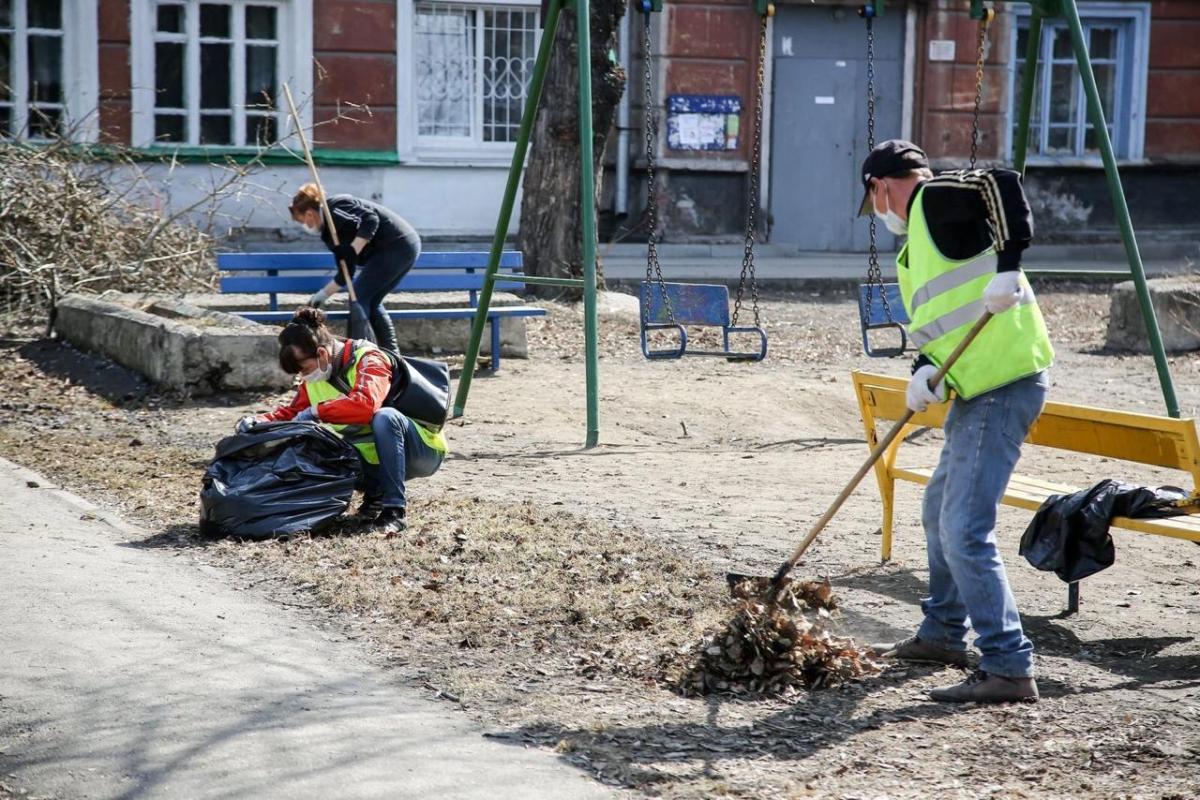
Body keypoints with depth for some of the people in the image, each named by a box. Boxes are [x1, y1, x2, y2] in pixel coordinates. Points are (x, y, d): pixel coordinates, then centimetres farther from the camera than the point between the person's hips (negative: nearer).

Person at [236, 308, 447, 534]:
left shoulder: (369, 359, -21)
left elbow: (365, 404, -39)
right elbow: (292, 413, 6)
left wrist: (317, 411, -33)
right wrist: (258, 422, -12)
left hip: (423, 450, -6)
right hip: (376, 456, 6)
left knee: (384, 417, -38)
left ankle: (395, 509, -30)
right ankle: (375, 492, 2)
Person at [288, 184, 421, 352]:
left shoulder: (334, 210, -7)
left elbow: (371, 219, -19)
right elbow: (345, 273, 19)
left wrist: (352, 251, -22)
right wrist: (323, 294, 19)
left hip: (395, 246, -10)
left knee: (358, 298, -5)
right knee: (371, 302, 15)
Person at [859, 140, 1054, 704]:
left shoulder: (936, 199, -6)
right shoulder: (916, 249, 22)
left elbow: (1003, 184, -23)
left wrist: (1008, 262, -30)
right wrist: (925, 368, -2)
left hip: (1005, 386, -11)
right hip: (975, 389, 11)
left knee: (965, 531, -14)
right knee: (939, 511, 25)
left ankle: (1008, 668, -10)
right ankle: (943, 635, 39)